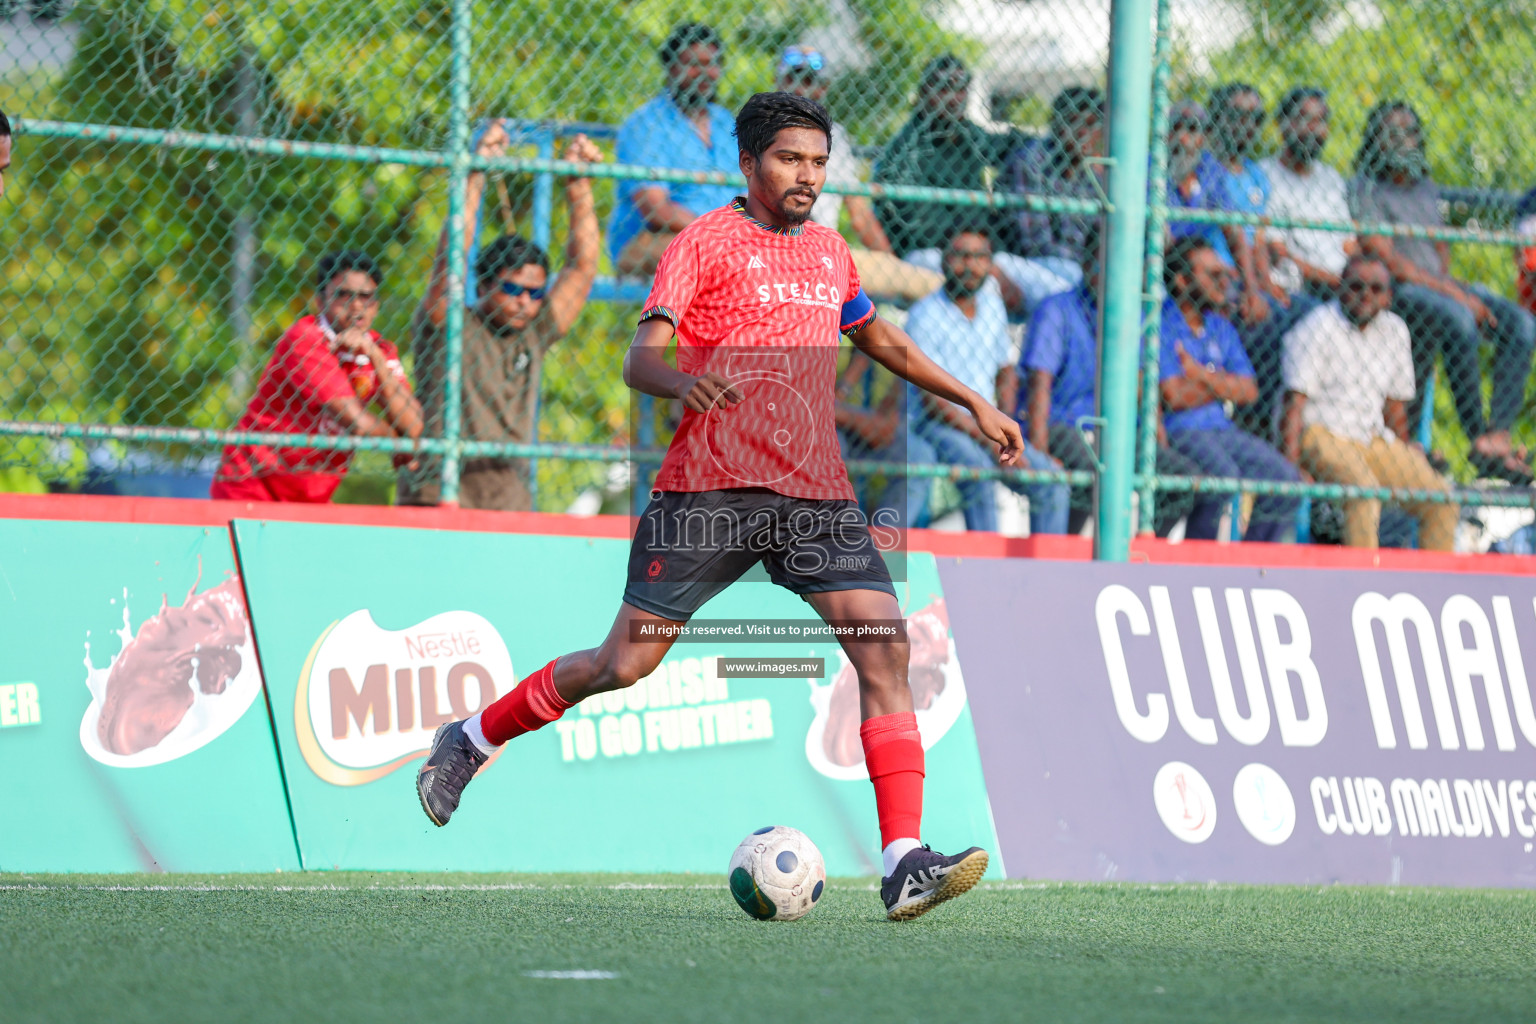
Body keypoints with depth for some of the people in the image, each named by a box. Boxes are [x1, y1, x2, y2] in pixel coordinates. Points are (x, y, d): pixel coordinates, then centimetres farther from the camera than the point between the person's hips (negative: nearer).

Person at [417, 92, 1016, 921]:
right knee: (627, 662, -4)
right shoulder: (705, 243, -2)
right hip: (710, 486, -5)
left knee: (884, 647, -14)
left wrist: (972, 402, 35)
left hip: (815, 493, 5)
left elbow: (879, 339, 37)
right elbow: (641, 357, -13)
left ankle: (905, 864, -17)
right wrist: (681, 380, -35)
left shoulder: (829, 252, 18)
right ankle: (469, 742, 21)